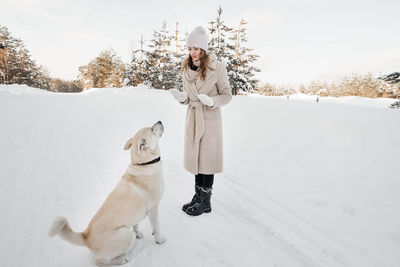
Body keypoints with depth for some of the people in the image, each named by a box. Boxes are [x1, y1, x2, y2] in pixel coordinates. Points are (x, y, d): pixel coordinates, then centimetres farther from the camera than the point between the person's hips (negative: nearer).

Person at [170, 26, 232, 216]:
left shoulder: (217, 67, -10)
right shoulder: (187, 68, 7)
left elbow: (227, 95, -7)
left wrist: (211, 101, -25)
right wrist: (182, 97, -7)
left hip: (210, 118, -6)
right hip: (193, 117, 6)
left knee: (207, 158, 0)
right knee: (195, 156, 11)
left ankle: (205, 201, 15)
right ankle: (198, 196, 27)